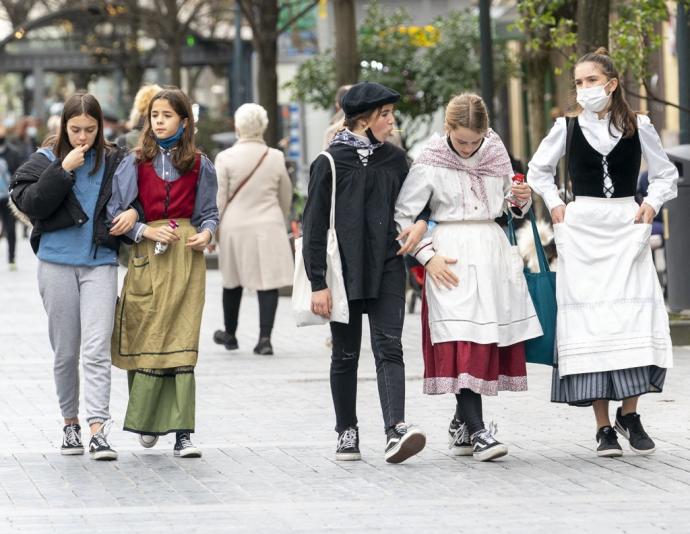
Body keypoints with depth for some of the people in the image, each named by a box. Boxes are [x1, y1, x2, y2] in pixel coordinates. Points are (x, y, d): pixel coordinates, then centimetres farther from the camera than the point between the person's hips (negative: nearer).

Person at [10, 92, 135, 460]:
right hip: (57, 264, 0)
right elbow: (30, 203, -11)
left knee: (97, 350, -11)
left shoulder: (114, 162, 5)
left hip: (100, 264, 0)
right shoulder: (46, 160, 2)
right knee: (65, 351, 9)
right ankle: (70, 423, 23)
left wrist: (133, 212, -5)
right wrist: (63, 170, -16)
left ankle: (98, 431, -17)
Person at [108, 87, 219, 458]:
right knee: (144, 340, 1)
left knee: (181, 344, -7)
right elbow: (116, 212, 2)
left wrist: (206, 232, -6)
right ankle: (146, 420, 20)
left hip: (186, 259, 0)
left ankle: (182, 434, -9)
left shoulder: (199, 165, 6)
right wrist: (146, 231, -12)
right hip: (147, 259, 0)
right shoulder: (135, 163, 3)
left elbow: (209, 212, 14)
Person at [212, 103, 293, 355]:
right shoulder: (276, 157, 0)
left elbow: (218, 198, -6)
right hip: (269, 226, 0)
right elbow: (286, 197, 11)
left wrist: (212, 229, 4)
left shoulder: (226, 158, -7)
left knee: (233, 280, 16)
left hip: (235, 227, 0)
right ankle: (265, 337, -12)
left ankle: (230, 334, 31)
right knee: (268, 281, -1)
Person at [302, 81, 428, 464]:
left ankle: (396, 430, -24)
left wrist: (421, 223, -2)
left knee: (389, 347, -11)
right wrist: (318, 283, -9)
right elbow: (314, 227, -4)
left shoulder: (395, 160, 9)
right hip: (344, 271, -2)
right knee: (346, 354, 7)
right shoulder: (330, 163, -4)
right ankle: (346, 432, 19)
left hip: (386, 269, 2)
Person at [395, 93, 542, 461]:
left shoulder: (496, 153, 9)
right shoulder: (431, 163, -3)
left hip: (492, 251, 5)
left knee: (490, 341, 4)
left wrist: (520, 200, -2)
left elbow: (510, 206, 20)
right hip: (451, 257, -5)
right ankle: (477, 432, -17)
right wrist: (428, 257, -9)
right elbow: (403, 215, -1)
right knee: (463, 343, -13)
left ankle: (461, 423, 18)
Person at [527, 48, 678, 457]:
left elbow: (667, 174, 13)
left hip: (627, 226, 0)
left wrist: (652, 203, -2)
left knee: (635, 314, -10)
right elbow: (538, 170, 20)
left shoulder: (638, 127, 3)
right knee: (589, 320, -5)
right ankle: (604, 426, -2)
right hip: (582, 228, 0)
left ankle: (630, 413, 6)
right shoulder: (567, 128, 5)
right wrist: (554, 203, 7)